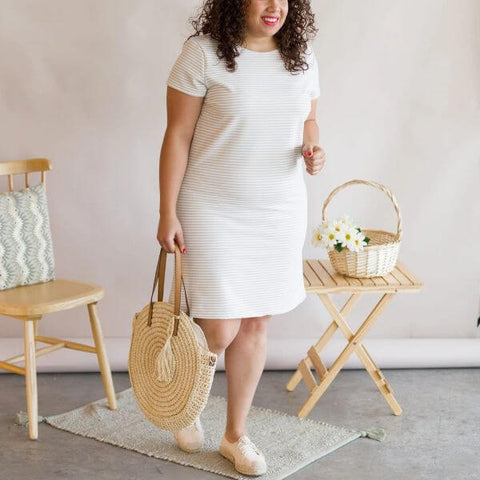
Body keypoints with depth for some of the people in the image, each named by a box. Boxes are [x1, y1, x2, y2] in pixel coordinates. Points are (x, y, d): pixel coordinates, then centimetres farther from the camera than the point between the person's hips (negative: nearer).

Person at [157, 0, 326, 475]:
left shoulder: (302, 55, 3)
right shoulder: (203, 52, -11)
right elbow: (177, 136, -9)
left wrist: (312, 151, -7)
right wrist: (168, 214, -11)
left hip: (281, 213, 5)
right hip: (213, 212, -4)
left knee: (255, 325, 11)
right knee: (220, 332, -3)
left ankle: (235, 435, 28)